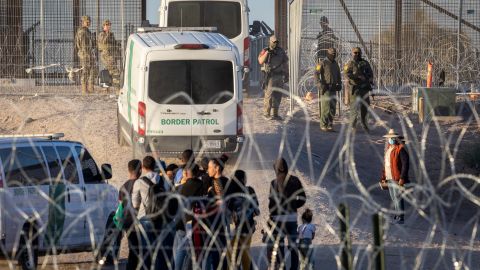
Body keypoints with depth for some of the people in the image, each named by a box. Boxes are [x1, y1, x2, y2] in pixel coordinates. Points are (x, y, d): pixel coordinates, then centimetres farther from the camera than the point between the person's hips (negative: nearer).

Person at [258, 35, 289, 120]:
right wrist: (267, 52, -24)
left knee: (277, 96, 7)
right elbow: (261, 61, -17)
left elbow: (285, 64, 12)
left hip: (279, 77, 4)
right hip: (270, 76, -4)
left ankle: (275, 114, 14)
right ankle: (266, 113, -3)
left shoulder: (281, 52, 8)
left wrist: (287, 75, 8)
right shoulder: (265, 51, -2)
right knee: (269, 95, -9)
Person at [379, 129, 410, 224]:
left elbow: (405, 164, -16)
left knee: (398, 197, -9)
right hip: (389, 178, 8)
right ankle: (396, 215, 17)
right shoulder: (388, 149, 16)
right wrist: (383, 177, 19)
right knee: (393, 198, 11)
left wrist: (402, 178, -21)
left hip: (397, 179, -8)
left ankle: (401, 217, -6)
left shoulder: (400, 149, -11)